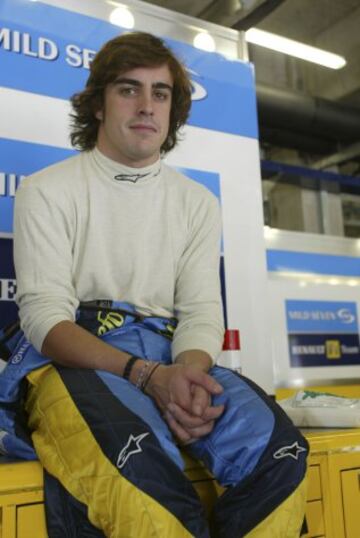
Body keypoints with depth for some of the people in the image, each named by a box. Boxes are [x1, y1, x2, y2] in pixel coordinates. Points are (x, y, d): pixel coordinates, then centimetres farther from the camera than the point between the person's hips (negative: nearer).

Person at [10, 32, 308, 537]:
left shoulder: (198, 202, 14)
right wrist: (148, 376, -23)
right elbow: (45, 315, -7)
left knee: (277, 448, -25)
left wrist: (188, 371, -20)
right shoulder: (47, 190, 3)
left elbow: (202, 311, 5)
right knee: (139, 465, -38)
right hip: (74, 358, -3)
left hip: (169, 359, 4)